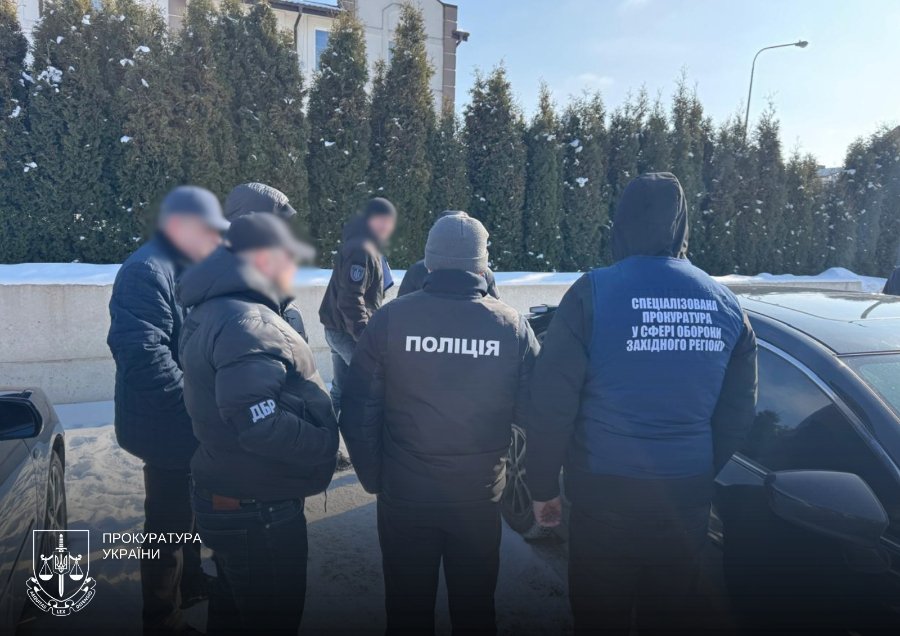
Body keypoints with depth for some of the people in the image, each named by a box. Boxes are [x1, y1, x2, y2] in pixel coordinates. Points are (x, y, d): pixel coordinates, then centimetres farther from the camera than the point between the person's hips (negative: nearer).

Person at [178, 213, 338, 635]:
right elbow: (262, 426, -34)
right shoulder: (247, 323, -25)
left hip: (227, 500, 10)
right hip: (259, 513, -10)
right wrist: (325, 444, -19)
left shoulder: (212, 311, 9)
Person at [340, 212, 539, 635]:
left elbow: (359, 411, -9)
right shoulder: (513, 326, -9)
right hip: (480, 495, 1)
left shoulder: (390, 319, -12)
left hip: (404, 494, 0)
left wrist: (374, 478, 3)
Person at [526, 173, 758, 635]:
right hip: (688, 492, 4)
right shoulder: (725, 304, 2)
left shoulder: (594, 293, -12)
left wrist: (542, 485, -2)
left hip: (606, 488, -4)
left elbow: (552, 400, -13)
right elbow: (738, 412, 8)